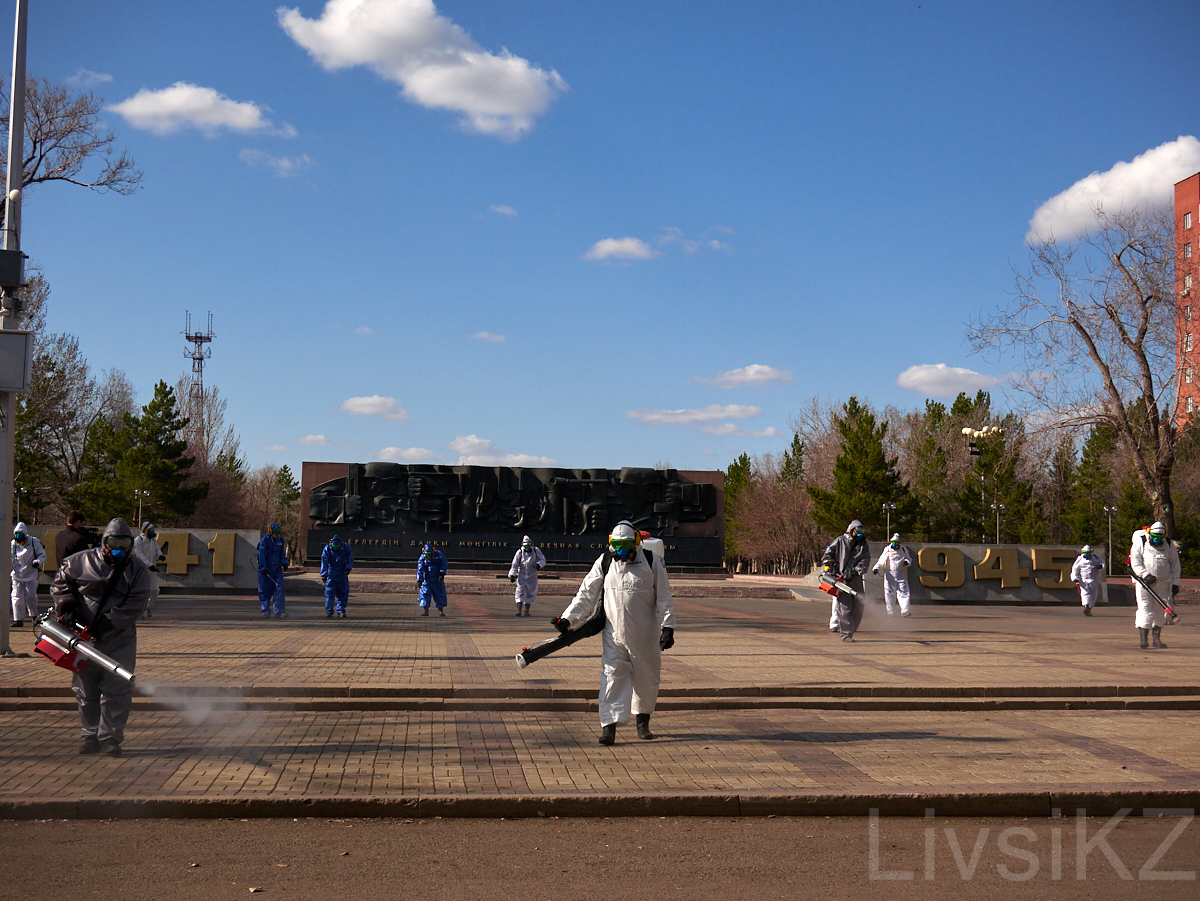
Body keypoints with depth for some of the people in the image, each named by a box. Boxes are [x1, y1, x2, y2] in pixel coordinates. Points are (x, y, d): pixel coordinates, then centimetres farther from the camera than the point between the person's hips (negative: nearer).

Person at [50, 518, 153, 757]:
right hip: (85, 637, 2)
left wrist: (107, 623, -20)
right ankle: (90, 737, 18)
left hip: (120, 639, -1)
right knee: (86, 690, 8)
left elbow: (134, 604, -11)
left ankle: (110, 737, 4)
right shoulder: (80, 562, 2)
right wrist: (67, 607, -9)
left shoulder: (138, 570, -3)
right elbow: (60, 583, 10)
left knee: (117, 690, -4)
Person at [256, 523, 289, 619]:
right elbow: (262, 555, -12)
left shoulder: (280, 540, 10)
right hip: (266, 568, -4)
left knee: (279, 589, -7)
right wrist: (263, 568, -18)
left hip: (277, 568, 4)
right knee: (265, 590, 1)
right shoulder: (264, 540, -7)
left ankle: (279, 612, -7)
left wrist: (284, 562, 5)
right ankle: (266, 612, 11)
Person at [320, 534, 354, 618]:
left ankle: (341, 611, 11)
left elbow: (350, 559, -5)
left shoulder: (346, 547, -11)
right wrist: (323, 575, -24)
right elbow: (324, 562, -18)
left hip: (342, 575, 2)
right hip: (330, 575, -1)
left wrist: (347, 569, -19)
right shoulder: (327, 549, -15)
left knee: (343, 593, 1)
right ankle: (329, 612, 2)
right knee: (329, 593, -6)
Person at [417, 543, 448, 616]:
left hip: (437, 579, 0)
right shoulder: (422, 558, -5)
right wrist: (419, 580, -15)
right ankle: (425, 611, -6)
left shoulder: (439, 555, -6)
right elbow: (420, 570, -8)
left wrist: (442, 573, -22)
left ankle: (441, 611, 11)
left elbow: (444, 564, -9)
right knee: (425, 593, -10)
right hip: (426, 579, 0)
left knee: (440, 594, 1)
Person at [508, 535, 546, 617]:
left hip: (532, 576, 2)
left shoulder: (536, 551, -5)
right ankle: (518, 610, -17)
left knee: (530, 593, 5)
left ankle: (527, 610, 16)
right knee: (520, 591, -13)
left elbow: (543, 560, 2)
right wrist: (512, 575, -9)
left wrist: (539, 564, -20)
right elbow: (514, 565, -1)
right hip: (521, 575, -2)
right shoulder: (519, 553, -7)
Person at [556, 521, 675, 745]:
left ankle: (642, 722, 30)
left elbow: (664, 597, -1)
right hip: (614, 633, 1)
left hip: (645, 634, 0)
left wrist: (667, 627, -7)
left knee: (646, 678, 10)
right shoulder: (604, 563, 1)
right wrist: (568, 619, -4)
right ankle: (609, 726, -7)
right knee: (612, 676, -7)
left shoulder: (652, 562, -4)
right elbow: (586, 593, 4)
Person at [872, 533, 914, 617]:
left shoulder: (904, 550, 4)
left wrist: (907, 562, -10)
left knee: (903, 591, -8)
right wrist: (876, 568, -23)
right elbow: (882, 560, -8)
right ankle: (890, 611, 12)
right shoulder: (887, 550, -3)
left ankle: (905, 610, -11)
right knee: (889, 592, -1)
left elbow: (909, 559, 14)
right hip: (889, 573, -1)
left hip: (900, 573, 1)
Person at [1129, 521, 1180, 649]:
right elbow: (1135, 562, -7)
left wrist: (1175, 583, 5)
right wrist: (1145, 575, -21)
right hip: (1143, 581, -3)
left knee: (1160, 612, 7)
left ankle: (1157, 638, 18)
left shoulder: (1169, 545, 6)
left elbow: (1175, 565, 10)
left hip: (1163, 584, 3)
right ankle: (1143, 639, -10)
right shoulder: (1140, 543, -3)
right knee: (1145, 610, -10)